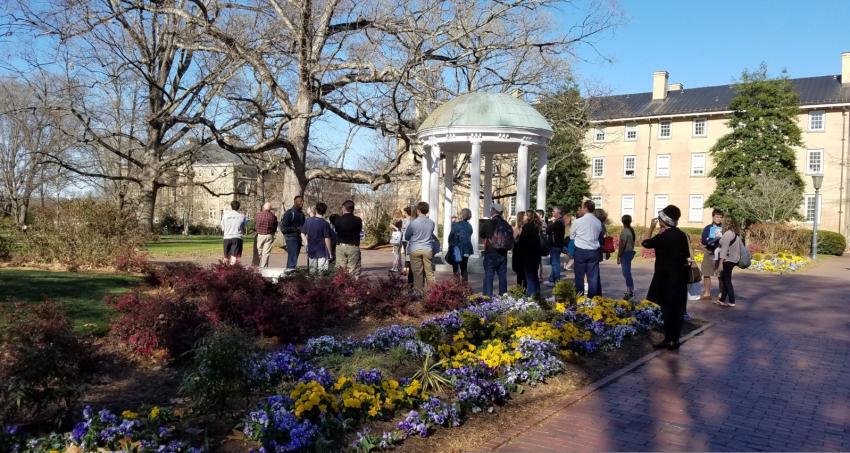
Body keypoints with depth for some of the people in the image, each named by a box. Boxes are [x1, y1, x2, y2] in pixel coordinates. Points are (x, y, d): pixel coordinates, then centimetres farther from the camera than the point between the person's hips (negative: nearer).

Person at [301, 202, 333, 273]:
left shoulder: (308, 221, 1)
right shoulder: (325, 224, -13)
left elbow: (303, 234, 7)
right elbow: (327, 239, -13)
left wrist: (307, 245, 14)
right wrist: (330, 253, -5)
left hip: (311, 251, 4)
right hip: (322, 251, -4)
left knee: (311, 272, 13)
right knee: (321, 272, 0)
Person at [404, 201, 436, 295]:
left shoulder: (413, 223, -11)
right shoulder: (431, 223, -1)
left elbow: (406, 236, 3)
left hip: (415, 249, -3)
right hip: (428, 249, 3)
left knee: (417, 273, 4)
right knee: (429, 272, 7)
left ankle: (419, 293, 9)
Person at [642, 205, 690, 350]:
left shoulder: (663, 236, -16)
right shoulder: (682, 234, 5)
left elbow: (646, 243, -2)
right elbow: (687, 255, 10)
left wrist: (651, 227, 5)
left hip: (666, 277, -7)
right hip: (679, 276, 7)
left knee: (667, 308, -1)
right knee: (677, 308, 9)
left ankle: (670, 339, 3)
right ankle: (674, 339, 15)